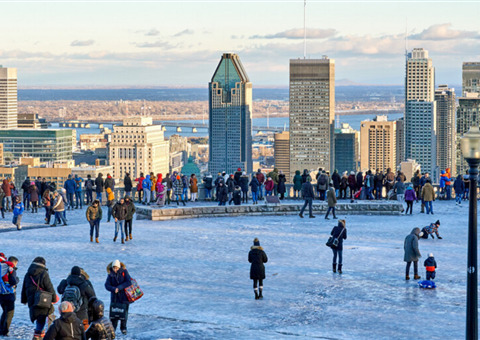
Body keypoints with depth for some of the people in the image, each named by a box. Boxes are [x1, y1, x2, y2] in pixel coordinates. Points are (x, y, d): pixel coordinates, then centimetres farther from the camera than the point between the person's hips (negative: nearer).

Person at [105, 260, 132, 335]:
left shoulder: (124, 272, -6)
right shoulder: (110, 274, 0)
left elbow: (129, 282, -14)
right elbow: (107, 285, -8)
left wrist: (119, 288, -21)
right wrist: (113, 289, -27)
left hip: (124, 296, -1)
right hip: (114, 296, 1)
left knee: (124, 311, 2)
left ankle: (123, 328, 15)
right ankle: (113, 328, 7)